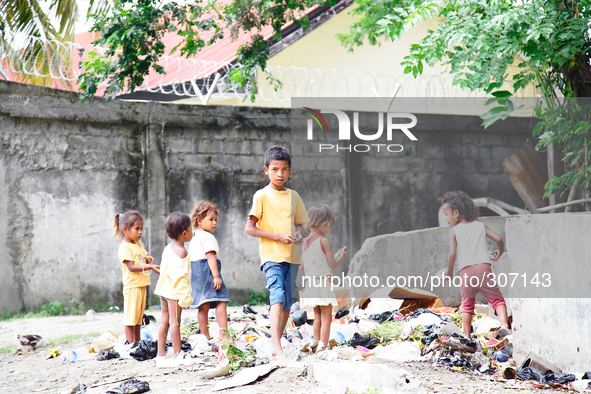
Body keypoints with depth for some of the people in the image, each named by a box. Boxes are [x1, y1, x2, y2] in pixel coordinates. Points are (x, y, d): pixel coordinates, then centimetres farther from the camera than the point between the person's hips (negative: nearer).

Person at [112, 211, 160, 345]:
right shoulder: (125, 247, -12)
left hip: (141, 286, 9)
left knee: (138, 318, 13)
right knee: (130, 318, -5)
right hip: (132, 287, -9)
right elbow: (131, 267, -19)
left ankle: (137, 343, 18)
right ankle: (130, 343, -4)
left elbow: (144, 256, 24)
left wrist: (148, 258, 0)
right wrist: (149, 267, -27)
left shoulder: (138, 245, 15)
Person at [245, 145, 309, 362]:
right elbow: (249, 228, -8)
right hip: (271, 255, -6)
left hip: (291, 255, 6)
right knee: (278, 298, -20)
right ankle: (276, 348, -28)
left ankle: (277, 341, 23)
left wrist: (298, 234, 0)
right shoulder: (262, 196, -2)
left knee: (287, 303, 9)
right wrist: (278, 236, -15)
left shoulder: (294, 196, 13)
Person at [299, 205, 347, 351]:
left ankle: (316, 346, 17)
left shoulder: (305, 242, 9)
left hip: (310, 284, 7)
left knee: (317, 318, 15)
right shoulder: (323, 241, -11)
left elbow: (302, 266, 15)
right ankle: (323, 346, -6)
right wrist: (341, 255, 9)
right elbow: (332, 264, -9)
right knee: (326, 318, -2)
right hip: (323, 283, -7)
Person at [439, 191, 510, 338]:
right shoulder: (480, 226, 16)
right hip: (484, 268, 1)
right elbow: (498, 239, 8)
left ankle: (467, 336, 4)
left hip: (465, 271, -1)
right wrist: (500, 251, 30)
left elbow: (452, 254, -2)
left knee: (467, 305, 10)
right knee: (497, 299, 0)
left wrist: (449, 273, 11)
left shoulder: (454, 230, 8)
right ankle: (504, 324, -24)